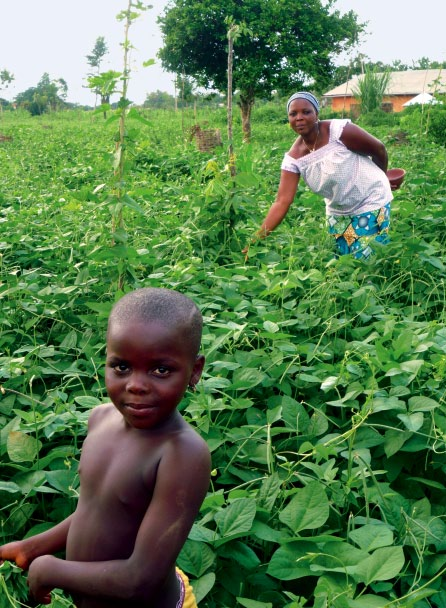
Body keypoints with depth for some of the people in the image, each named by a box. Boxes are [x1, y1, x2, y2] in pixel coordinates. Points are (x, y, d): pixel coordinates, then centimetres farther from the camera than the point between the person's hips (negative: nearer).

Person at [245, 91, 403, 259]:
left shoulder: (339, 130, -24)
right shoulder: (293, 158, -12)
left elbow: (379, 149, -9)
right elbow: (281, 202, -15)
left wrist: (381, 180, 9)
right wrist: (256, 240, -24)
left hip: (371, 203, -4)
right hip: (338, 213, 4)